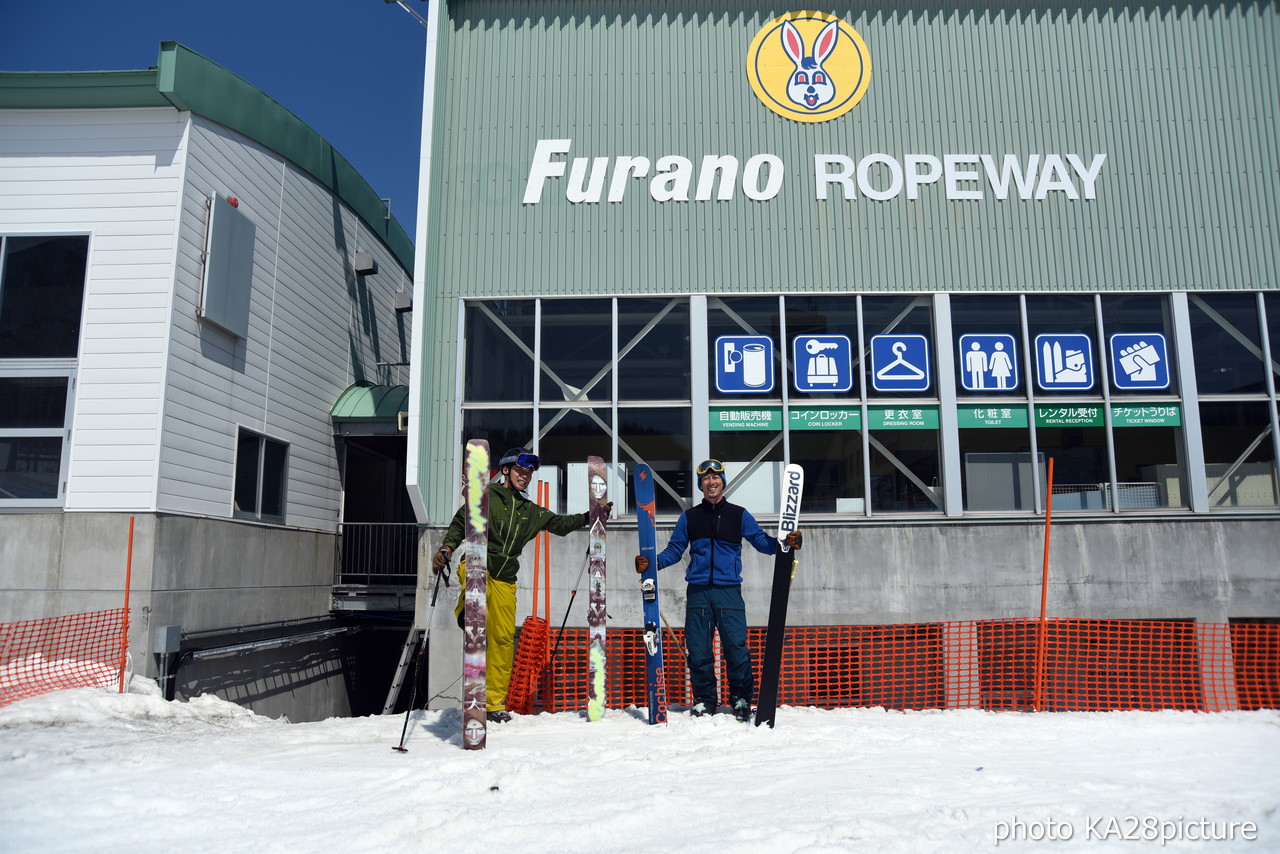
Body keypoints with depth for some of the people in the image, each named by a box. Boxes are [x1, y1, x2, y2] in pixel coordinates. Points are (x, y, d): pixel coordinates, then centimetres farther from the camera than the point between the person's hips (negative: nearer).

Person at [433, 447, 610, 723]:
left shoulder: (530, 511, 18)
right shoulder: (486, 497, 3)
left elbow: (559, 524, 20)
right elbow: (459, 525, 0)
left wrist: (589, 517, 7)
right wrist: (446, 549, -18)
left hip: (504, 579, 4)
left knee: (504, 638, -1)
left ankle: (494, 703, 7)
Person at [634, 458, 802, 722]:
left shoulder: (739, 515, 12)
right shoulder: (689, 517, 15)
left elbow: (761, 541, 7)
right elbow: (674, 551, 14)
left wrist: (784, 542, -12)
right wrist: (651, 563, -3)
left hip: (728, 591, -1)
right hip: (698, 592, 2)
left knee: (737, 647, -7)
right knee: (698, 650, 2)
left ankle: (741, 700, 9)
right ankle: (704, 700, 16)